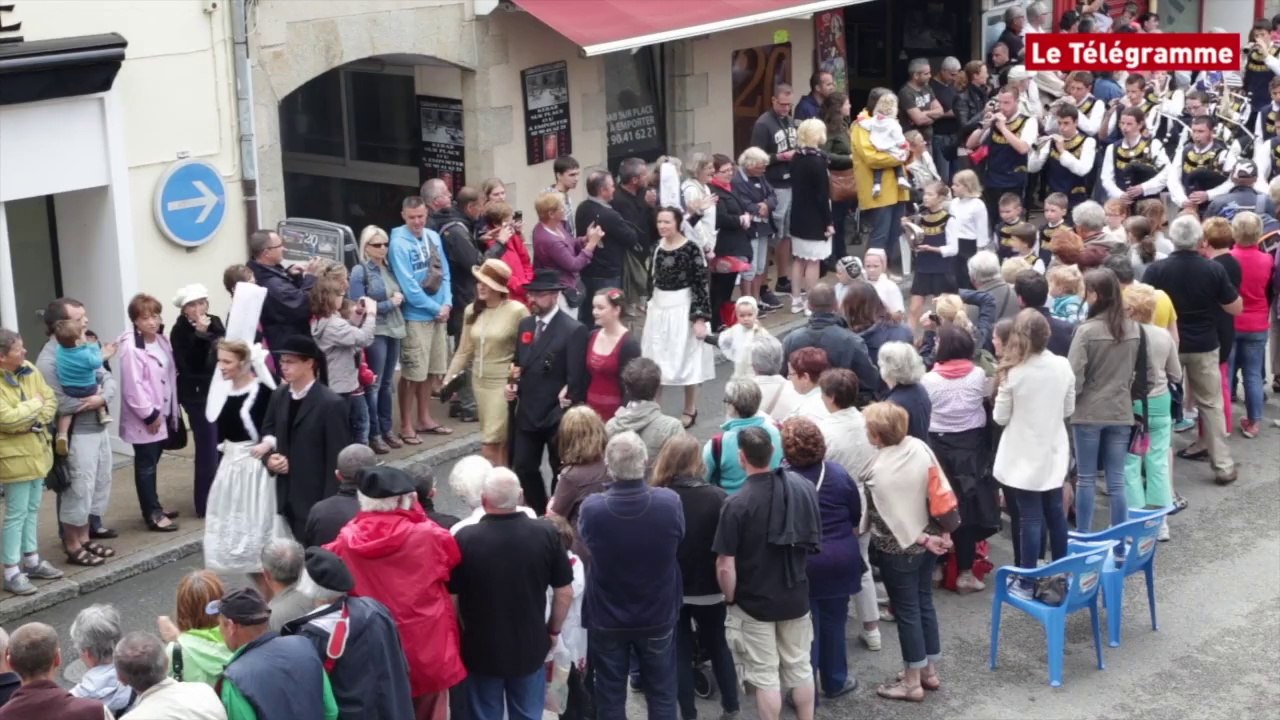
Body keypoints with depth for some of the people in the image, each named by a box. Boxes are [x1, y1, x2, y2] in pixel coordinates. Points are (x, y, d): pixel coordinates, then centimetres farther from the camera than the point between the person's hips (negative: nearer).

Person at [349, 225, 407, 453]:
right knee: (373, 384, -3)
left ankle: (387, 429, 21)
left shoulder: (389, 268, 11)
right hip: (374, 332, -7)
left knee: (387, 383, 13)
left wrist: (400, 298, 2)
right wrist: (389, 303, -11)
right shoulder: (360, 271, -8)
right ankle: (373, 434, 3)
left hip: (393, 330, 7)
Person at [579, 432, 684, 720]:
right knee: (662, 693, 18)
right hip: (658, 616, 1)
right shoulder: (670, 503, -23)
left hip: (607, 619, 0)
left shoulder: (591, 508, -25)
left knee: (610, 696, 16)